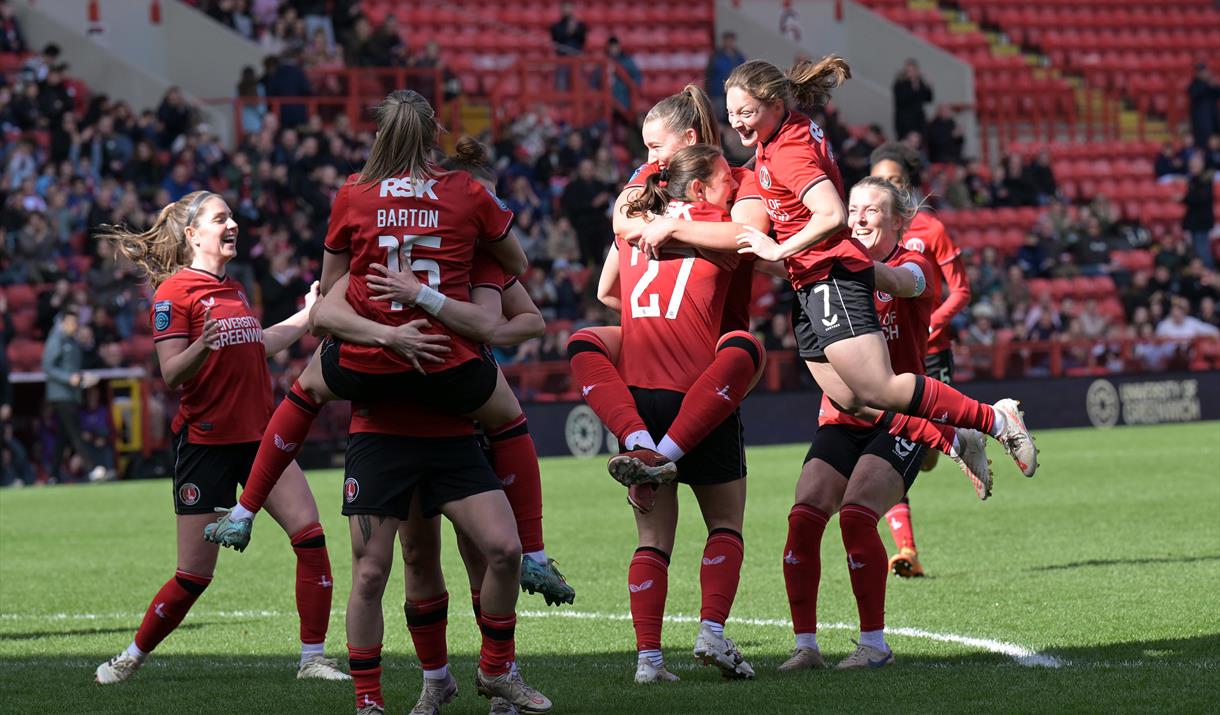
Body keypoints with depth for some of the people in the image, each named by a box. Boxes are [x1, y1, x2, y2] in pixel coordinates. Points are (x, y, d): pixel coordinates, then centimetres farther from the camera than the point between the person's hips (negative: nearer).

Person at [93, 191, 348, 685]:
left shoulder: (232, 288, 15)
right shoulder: (174, 291, -9)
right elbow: (171, 375, -15)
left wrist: (307, 316, 29)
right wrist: (201, 346, -34)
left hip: (258, 436, 7)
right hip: (205, 444, -7)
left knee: (310, 536, -10)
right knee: (195, 575, -3)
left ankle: (312, 659, -4)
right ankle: (131, 658, 17)